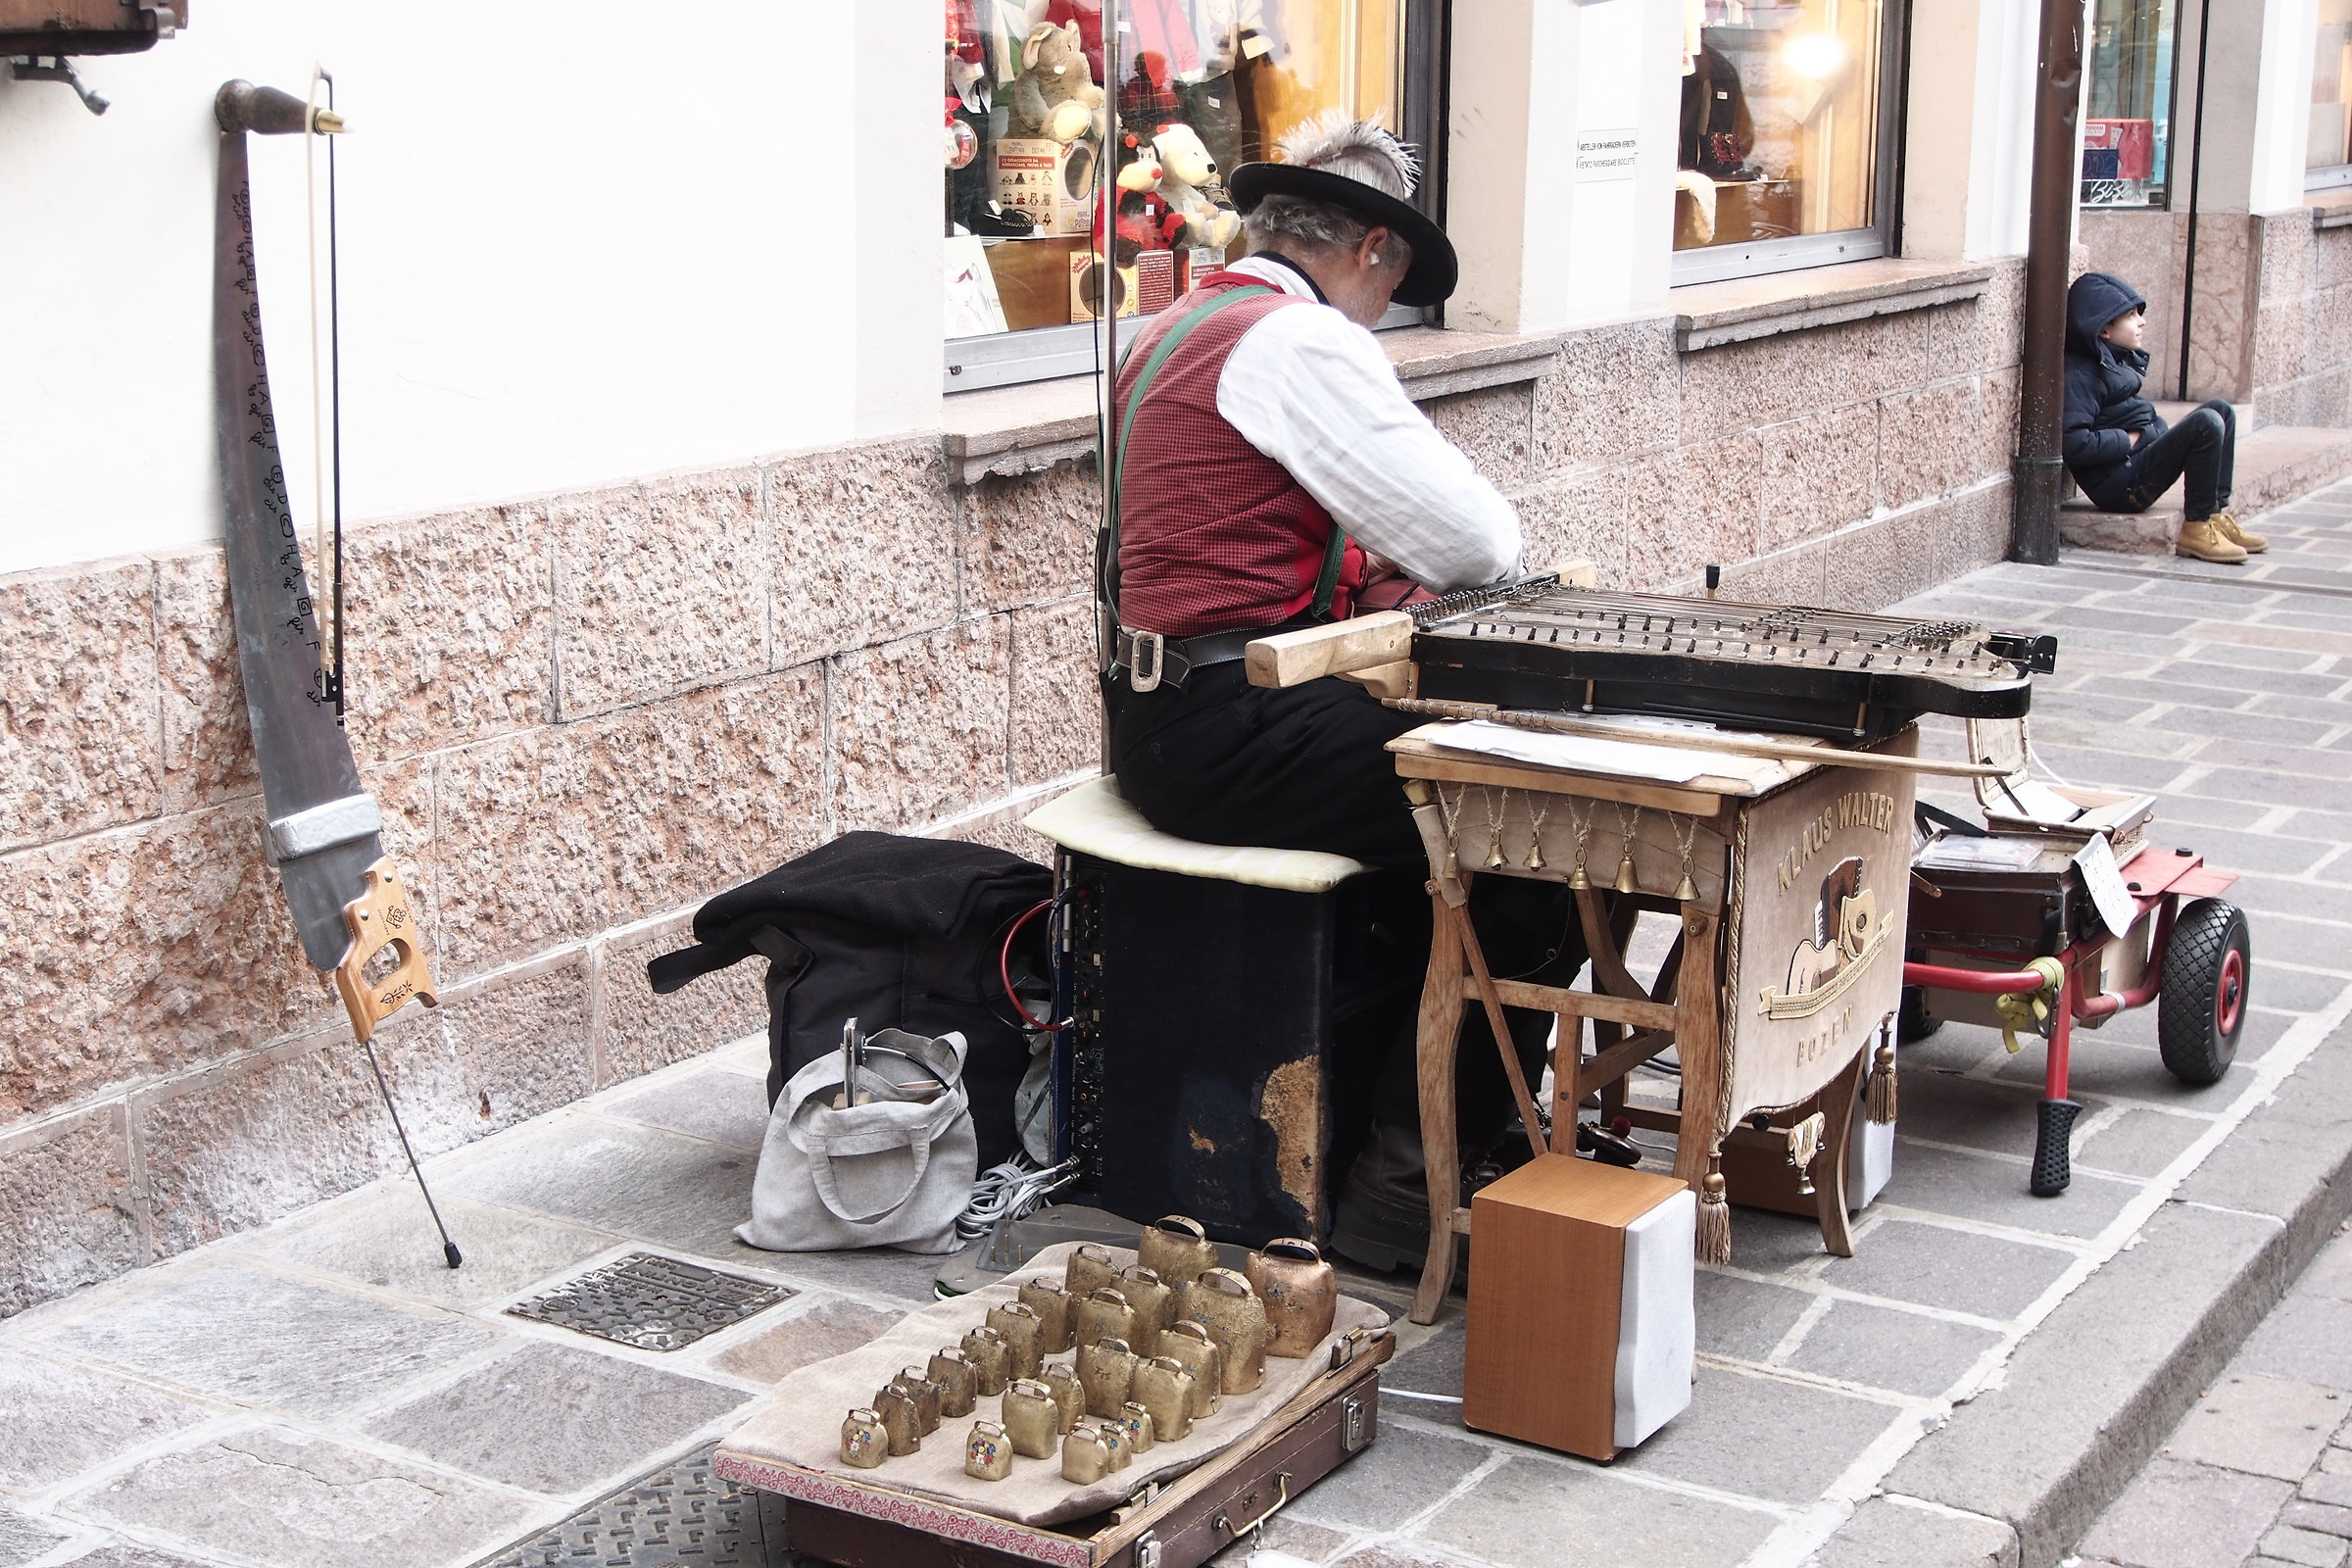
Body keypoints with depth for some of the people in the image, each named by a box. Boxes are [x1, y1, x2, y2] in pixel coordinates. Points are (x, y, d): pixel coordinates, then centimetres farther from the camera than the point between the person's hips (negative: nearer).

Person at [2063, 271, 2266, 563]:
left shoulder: (2117, 359, 15)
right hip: (2119, 485, -11)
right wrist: (2129, 440, -15)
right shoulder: (2079, 375, -16)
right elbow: (2075, 444, -25)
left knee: (2220, 410, 10)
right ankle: (2196, 528, -14)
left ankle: (2217, 514, 4)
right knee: (2206, 424, -21)